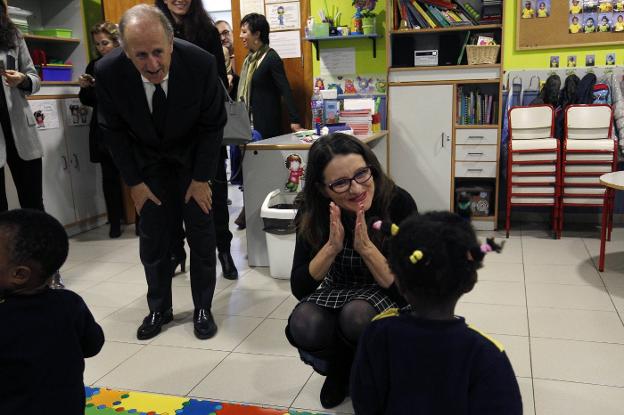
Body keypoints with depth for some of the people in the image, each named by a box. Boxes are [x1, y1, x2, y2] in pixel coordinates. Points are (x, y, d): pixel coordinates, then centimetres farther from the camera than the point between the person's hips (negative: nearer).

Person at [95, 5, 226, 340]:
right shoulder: (108, 72, -25)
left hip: (193, 157, -1)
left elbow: (213, 125, -14)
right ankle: (159, 309, 24)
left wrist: (201, 178, -12)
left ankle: (203, 309, 20)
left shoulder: (201, 63, -29)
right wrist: (134, 181, -6)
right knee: (153, 238, 4)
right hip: (147, 161, 1)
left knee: (202, 235, 2)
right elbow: (112, 130, -8)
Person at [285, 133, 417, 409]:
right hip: (338, 293, 2)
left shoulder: (399, 203, -26)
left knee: (358, 316, -36)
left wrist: (366, 246, -36)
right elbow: (299, 289, -17)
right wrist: (332, 246, -33)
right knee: (304, 327, -30)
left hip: (387, 296, -2)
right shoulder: (313, 211, -18)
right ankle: (341, 370, 5)